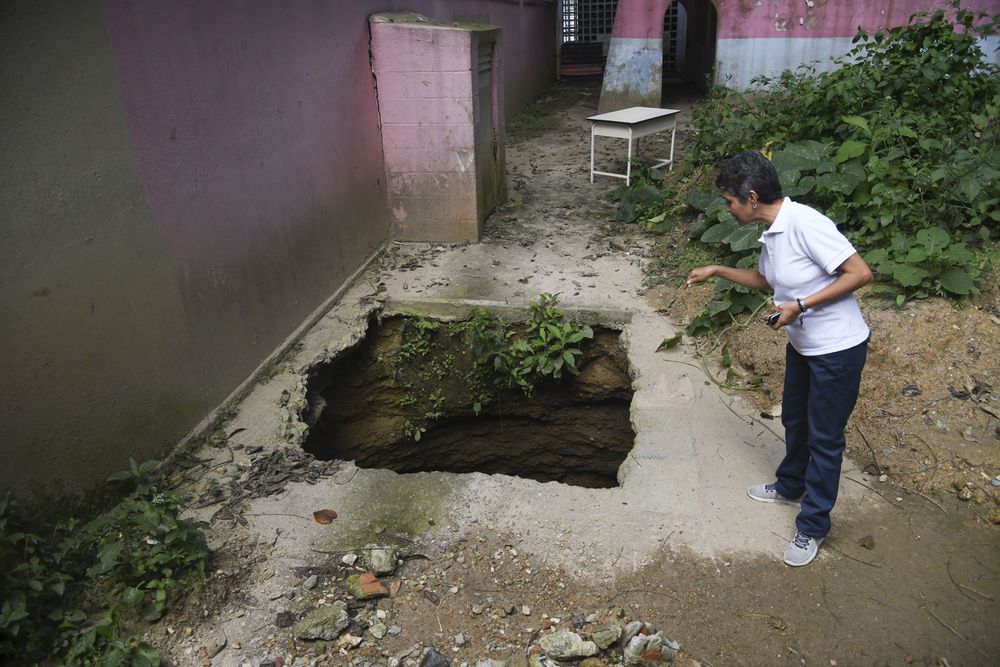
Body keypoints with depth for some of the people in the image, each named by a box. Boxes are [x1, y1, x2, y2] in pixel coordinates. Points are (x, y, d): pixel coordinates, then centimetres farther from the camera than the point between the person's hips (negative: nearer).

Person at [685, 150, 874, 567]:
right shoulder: (772, 232, 2)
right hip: (802, 344, 9)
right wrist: (717, 271, 13)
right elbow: (766, 280, 20)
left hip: (838, 348, -9)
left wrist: (801, 305, -26)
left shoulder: (804, 223, -26)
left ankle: (812, 526, 21)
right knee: (794, 419, 24)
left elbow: (860, 273, -25)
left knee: (824, 437, 5)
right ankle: (790, 487, 47)